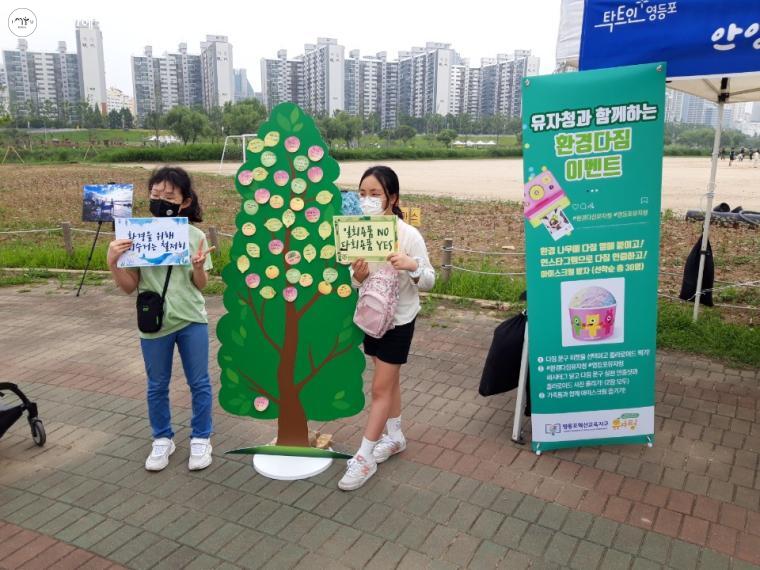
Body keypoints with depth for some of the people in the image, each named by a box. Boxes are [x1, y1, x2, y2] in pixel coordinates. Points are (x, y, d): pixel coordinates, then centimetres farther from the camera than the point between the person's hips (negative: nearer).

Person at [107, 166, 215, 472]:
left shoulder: (195, 236, -5)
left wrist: (199, 267, -21)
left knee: (199, 383, 9)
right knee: (157, 386, 14)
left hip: (192, 320, 0)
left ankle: (201, 439, 27)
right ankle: (162, 439, 33)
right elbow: (129, 286, -1)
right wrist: (113, 261, -17)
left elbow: (200, 286, 0)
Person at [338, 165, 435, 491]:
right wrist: (357, 277, -21)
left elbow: (428, 282, -12)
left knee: (380, 387, 1)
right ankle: (395, 437, 37)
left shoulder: (409, 235, -19)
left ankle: (365, 457, 12)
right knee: (388, 380, 19)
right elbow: (358, 282, 3)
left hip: (399, 319, -5)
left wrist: (412, 266, -33)